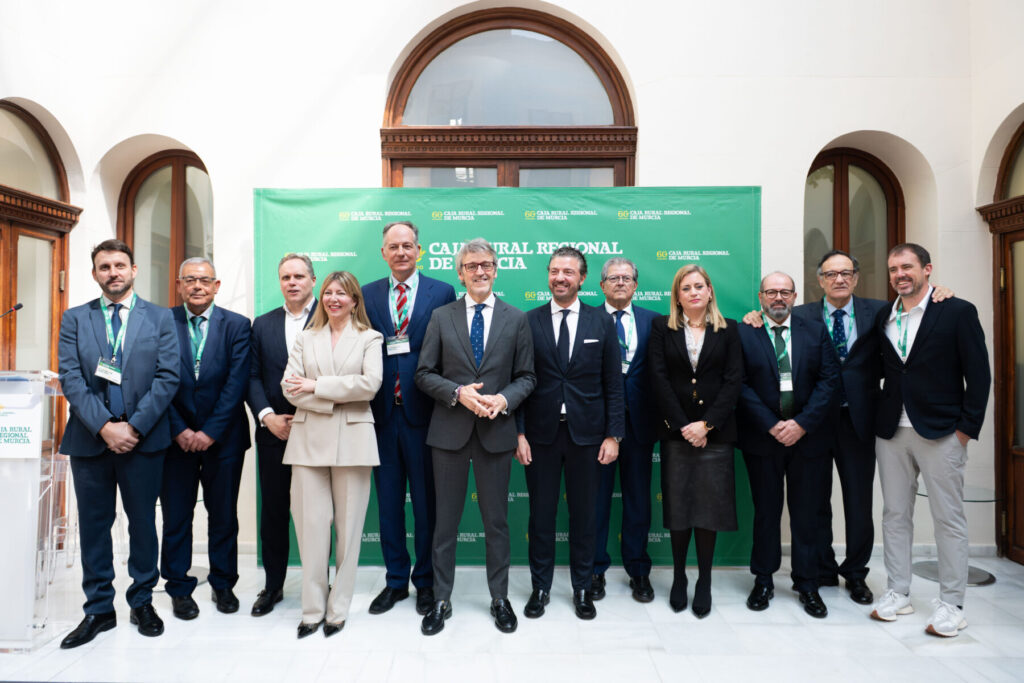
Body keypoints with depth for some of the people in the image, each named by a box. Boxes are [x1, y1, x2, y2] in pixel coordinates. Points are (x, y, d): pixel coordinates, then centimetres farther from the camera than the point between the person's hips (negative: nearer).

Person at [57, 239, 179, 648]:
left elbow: (167, 377, -5)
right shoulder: (75, 319, 7)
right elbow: (71, 379, -2)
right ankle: (99, 610, 23)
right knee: (93, 524, 10)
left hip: (143, 439, -1)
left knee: (143, 522, 8)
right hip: (89, 440, 2)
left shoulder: (160, 318, 3)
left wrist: (134, 426, -13)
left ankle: (142, 602, 25)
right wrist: (104, 426, -13)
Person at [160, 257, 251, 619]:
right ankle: (179, 588, 24)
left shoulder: (237, 325, 0)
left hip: (222, 437, 0)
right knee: (176, 516, 9)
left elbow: (236, 383, -6)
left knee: (224, 514, 9)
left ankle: (223, 584, 25)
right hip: (176, 436, 1)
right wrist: (179, 430, -9)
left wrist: (210, 432, -11)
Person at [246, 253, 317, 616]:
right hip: (273, 432, 4)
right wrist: (268, 416, -6)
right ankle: (273, 584, 27)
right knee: (273, 511, 12)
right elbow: (252, 377, 8)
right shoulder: (263, 324, 12)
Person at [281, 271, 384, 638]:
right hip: (309, 440, 2)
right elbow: (290, 387, 4)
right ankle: (313, 608, 14)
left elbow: (370, 384, -8)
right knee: (311, 525, 1)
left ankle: (338, 608, 15)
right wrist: (334, 399, -10)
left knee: (348, 525, 2)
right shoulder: (305, 338, 16)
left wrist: (316, 386, -8)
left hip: (351, 440, -2)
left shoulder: (369, 338, 8)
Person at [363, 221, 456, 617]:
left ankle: (425, 581, 25)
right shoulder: (367, 295, 8)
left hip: (424, 411, -2)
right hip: (381, 412, 3)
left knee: (427, 502, 8)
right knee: (388, 501, 13)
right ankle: (396, 580, 29)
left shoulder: (442, 293, 1)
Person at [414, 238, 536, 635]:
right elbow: (424, 374, 1)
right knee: (446, 520, 9)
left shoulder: (516, 319, 5)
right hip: (450, 431, 0)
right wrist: (458, 393, -15)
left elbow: (526, 376, 4)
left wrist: (504, 399, -14)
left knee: (497, 520, 11)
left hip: (496, 431, 0)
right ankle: (441, 600, 25)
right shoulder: (441, 317, 4)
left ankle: (500, 599, 28)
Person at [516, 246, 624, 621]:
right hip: (541, 434, 0)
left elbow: (613, 384, 2)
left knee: (584, 515, 11)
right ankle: (540, 587, 27)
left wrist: (613, 434, -3)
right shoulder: (529, 322, 1)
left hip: (587, 433, 1)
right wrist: (519, 433, -5)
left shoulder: (602, 322, 3)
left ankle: (582, 588, 29)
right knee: (541, 513, 9)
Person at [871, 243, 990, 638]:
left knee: (949, 519, 4)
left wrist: (966, 428, -8)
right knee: (895, 514, 10)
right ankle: (897, 593, 22)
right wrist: (879, 418, 2)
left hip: (940, 431, -4)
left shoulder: (958, 312, -3)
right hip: (891, 431, 5)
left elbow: (979, 375, -5)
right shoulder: (883, 317, 10)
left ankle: (951, 605, 16)